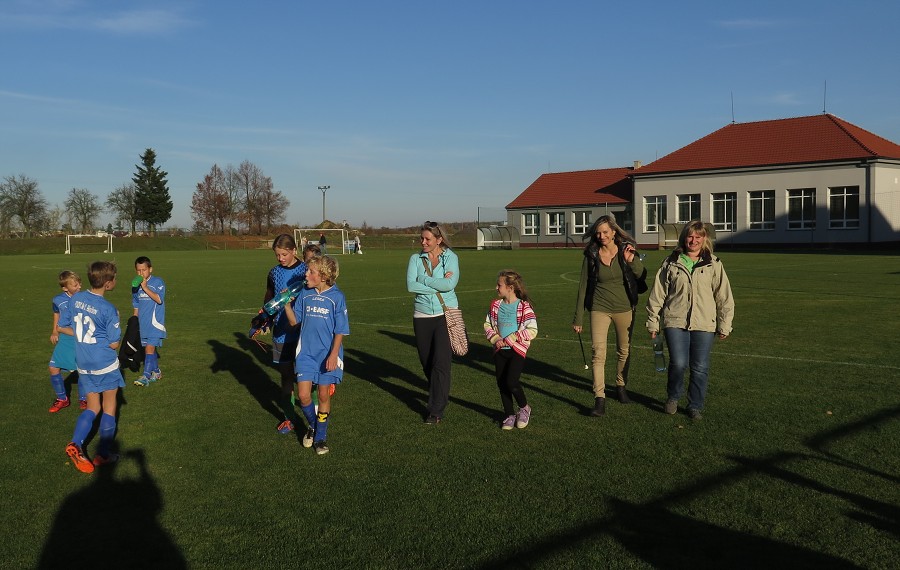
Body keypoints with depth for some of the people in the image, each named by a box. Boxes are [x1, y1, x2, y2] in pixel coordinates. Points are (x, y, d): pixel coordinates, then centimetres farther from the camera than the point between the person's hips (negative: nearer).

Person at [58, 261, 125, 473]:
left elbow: (62, 327, 8)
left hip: (84, 366, 5)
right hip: (105, 366, -5)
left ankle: (75, 443, -5)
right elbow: (114, 344, -14)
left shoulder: (75, 298, -1)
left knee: (92, 408, 17)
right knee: (109, 408, 12)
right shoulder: (108, 309, -19)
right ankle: (103, 454, 15)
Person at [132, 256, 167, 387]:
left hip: (155, 323, -6)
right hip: (143, 324, 6)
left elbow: (159, 299, -22)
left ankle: (146, 376, -16)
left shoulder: (158, 282, -8)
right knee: (149, 348, 14)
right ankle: (156, 372, 29)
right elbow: (136, 306, 17)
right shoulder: (136, 286, 9)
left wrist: (145, 288, -25)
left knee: (150, 348, -13)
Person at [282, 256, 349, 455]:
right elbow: (294, 321, 7)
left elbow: (340, 331, -7)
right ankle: (312, 426, 28)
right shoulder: (304, 294, 1)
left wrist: (333, 354, -13)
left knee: (324, 395, 6)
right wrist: (286, 304, -8)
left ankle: (321, 436, 23)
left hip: (327, 355, -3)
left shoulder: (336, 297, -10)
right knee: (303, 395, -1)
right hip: (306, 353, 3)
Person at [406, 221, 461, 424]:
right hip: (422, 316, 3)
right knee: (426, 362, 11)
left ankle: (436, 410, -2)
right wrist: (438, 284, -12)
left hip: (446, 314, -3)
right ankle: (440, 395, 35)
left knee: (441, 363, -8)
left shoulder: (450, 257, -1)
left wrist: (423, 280, -10)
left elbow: (450, 284, -17)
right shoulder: (416, 258, 6)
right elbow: (410, 285, -9)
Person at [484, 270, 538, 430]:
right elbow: (487, 325, 11)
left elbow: (532, 330, -14)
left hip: (517, 350, -5)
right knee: (501, 383, 8)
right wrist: (495, 339, -8)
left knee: (511, 381, -16)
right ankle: (509, 415, 24)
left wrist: (510, 339, -16)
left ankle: (524, 408, 12)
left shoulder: (524, 307, -9)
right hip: (499, 351, 5)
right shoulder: (495, 305, 6)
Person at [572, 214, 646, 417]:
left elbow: (642, 276, -4)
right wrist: (578, 318, 2)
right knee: (598, 352, -15)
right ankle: (600, 399, -16)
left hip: (624, 308, 2)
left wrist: (631, 261, -23)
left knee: (624, 351, 15)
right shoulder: (591, 256, -4)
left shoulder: (627, 250, -3)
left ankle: (621, 386, 39)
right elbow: (583, 287, 1)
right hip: (600, 308, -1)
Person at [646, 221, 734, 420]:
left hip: (704, 324, 1)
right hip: (675, 322, -1)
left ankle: (695, 406, 22)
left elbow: (724, 297, 8)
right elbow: (657, 294, 9)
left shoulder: (714, 265, 6)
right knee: (678, 364, -11)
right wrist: (653, 321, 8)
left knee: (700, 368, 3)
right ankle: (672, 397, 17)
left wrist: (724, 325, 7)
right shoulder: (670, 264, 6)